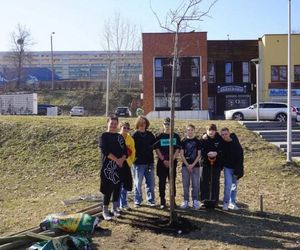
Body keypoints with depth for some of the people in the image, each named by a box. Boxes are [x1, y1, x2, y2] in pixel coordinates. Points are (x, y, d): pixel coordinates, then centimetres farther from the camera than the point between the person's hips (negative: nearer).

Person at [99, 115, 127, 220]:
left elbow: (125, 151, 9)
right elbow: (105, 151, -13)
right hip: (108, 166, -5)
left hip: (120, 166, 5)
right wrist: (116, 160, -17)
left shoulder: (120, 137, 14)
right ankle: (105, 211, 3)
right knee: (108, 189, -6)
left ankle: (115, 208, 20)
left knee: (117, 188, 8)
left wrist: (122, 160, -11)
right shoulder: (104, 136, -2)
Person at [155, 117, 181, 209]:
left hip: (173, 162, 0)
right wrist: (164, 160, -11)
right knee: (162, 182, 1)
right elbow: (157, 149, 0)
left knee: (172, 182, 5)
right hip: (161, 163, 0)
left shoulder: (176, 136, 5)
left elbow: (178, 150, 1)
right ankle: (162, 202, 8)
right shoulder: (159, 137, 4)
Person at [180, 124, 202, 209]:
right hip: (185, 165, 1)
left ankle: (195, 201, 10)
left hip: (195, 165, -1)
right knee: (185, 184, 4)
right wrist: (187, 165, -7)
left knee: (196, 184, -1)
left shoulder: (197, 141, 3)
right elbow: (182, 154, 2)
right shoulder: (183, 141, 4)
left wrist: (192, 165, -9)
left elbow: (199, 155, 1)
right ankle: (186, 201, 12)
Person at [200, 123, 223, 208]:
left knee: (215, 183, 6)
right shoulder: (203, 139, -3)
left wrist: (216, 153, -18)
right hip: (206, 163, 0)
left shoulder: (219, 139, -2)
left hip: (217, 164, 1)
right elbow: (200, 151, -6)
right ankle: (205, 200, 10)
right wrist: (207, 154, -22)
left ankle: (214, 201, 15)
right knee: (204, 182, 1)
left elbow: (223, 150, -2)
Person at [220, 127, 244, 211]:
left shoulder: (235, 143, -11)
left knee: (234, 186, 9)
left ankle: (232, 203, 20)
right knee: (228, 184, -11)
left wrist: (238, 170, -13)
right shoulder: (222, 143, -6)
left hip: (235, 168, 0)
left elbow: (240, 157, -10)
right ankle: (225, 203, -2)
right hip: (227, 167, 0)